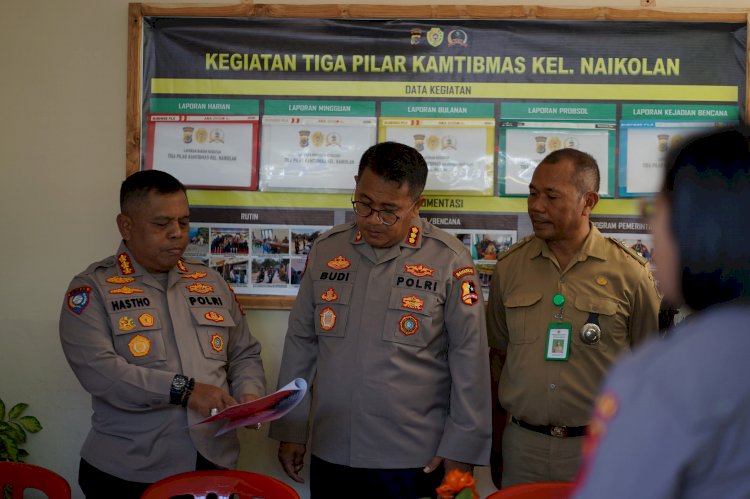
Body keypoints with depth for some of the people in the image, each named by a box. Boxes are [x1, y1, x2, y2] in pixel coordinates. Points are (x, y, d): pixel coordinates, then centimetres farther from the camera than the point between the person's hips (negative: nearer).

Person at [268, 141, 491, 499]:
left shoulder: (449, 260, -9)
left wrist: (461, 448, -6)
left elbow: (469, 356, -6)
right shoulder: (325, 250, 3)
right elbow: (301, 342, 9)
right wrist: (290, 428, 10)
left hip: (415, 464, -3)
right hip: (330, 457, 4)